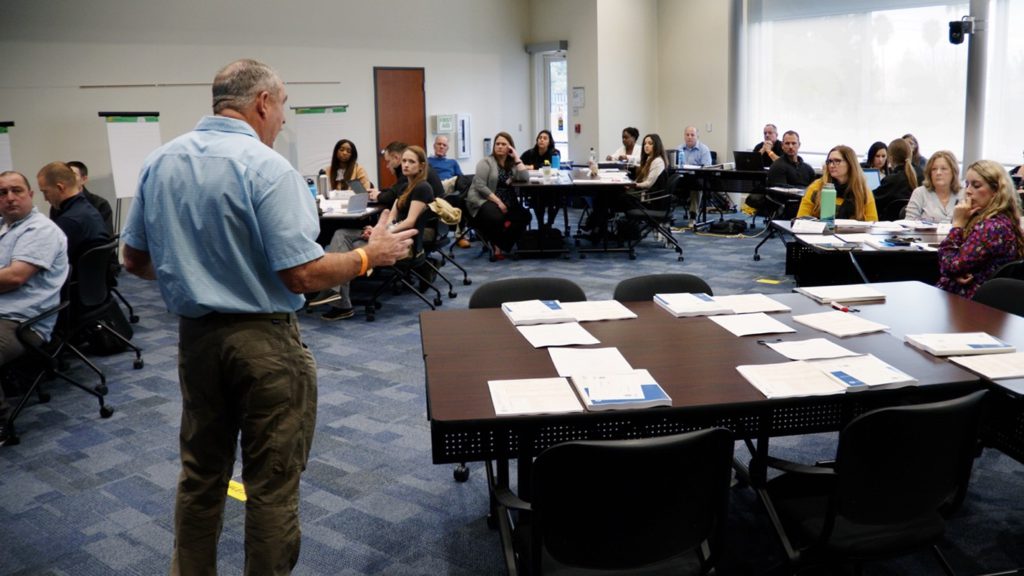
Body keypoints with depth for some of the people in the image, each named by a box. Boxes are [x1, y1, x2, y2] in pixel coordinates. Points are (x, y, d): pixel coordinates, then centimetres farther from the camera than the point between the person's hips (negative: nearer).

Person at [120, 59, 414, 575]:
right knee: (271, 482, 7)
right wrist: (370, 256, -6)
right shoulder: (267, 168, -16)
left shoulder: (158, 163, 4)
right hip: (264, 341, -7)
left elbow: (135, 261, 11)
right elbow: (303, 275, -20)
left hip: (194, 336, 7)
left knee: (200, 473, 20)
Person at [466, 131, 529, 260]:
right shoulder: (486, 162, -3)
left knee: (524, 216, -18)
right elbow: (480, 186, -14)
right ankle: (496, 245, -6)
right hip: (483, 200, -6)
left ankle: (501, 246, -10)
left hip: (505, 202, 6)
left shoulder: (512, 164, 12)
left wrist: (516, 157, -6)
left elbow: (525, 178, -7)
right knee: (496, 218, -36)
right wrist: (498, 202, -19)